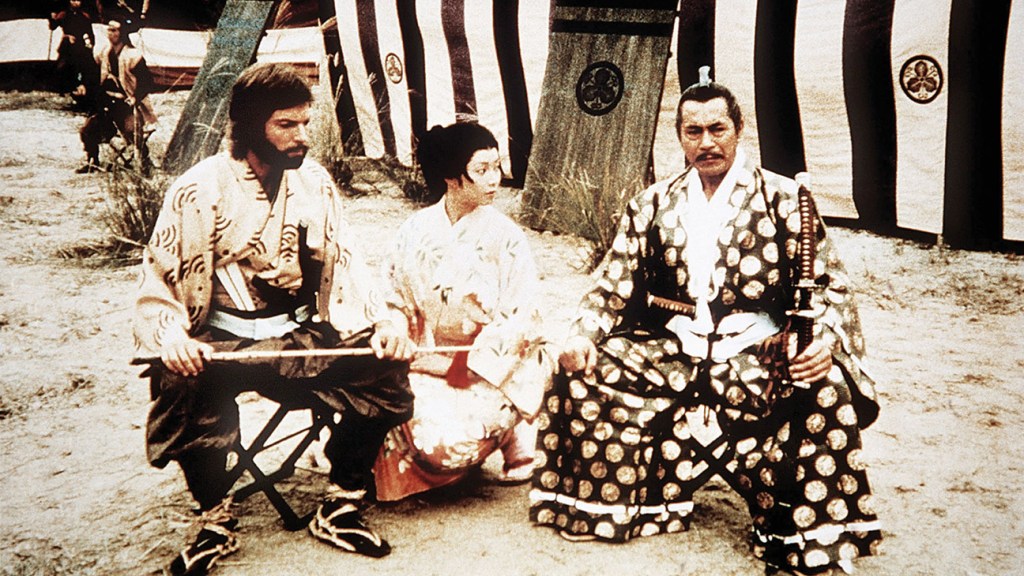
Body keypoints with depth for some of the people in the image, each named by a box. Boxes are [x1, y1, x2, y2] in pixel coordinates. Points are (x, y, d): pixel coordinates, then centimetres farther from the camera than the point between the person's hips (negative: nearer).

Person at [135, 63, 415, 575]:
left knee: (385, 370, -20)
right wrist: (171, 336, -25)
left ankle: (340, 511, -1)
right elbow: (158, 281, -4)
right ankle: (216, 520, -7)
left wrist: (384, 322, -9)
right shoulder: (200, 189, -5)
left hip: (301, 336, 4)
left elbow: (346, 264, 8)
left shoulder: (314, 181, 6)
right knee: (187, 387, -36)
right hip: (223, 340, -3)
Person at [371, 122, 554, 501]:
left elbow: (520, 320, -11)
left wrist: (467, 368, -17)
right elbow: (400, 303, 8)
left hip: (491, 370, -2)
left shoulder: (505, 236, -7)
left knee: (452, 439, -26)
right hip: (428, 363, 3)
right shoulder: (416, 231, 1)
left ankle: (516, 432, 6)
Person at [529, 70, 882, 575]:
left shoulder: (783, 199, 3)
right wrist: (583, 334, -8)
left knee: (822, 394, -32)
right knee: (581, 376, -19)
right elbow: (613, 287, 11)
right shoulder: (652, 205, 11)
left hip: (755, 350, -2)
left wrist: (825, 343, -19)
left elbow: (829, 283, 0)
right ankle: (597, 504, 2)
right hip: (675, 347, 3)